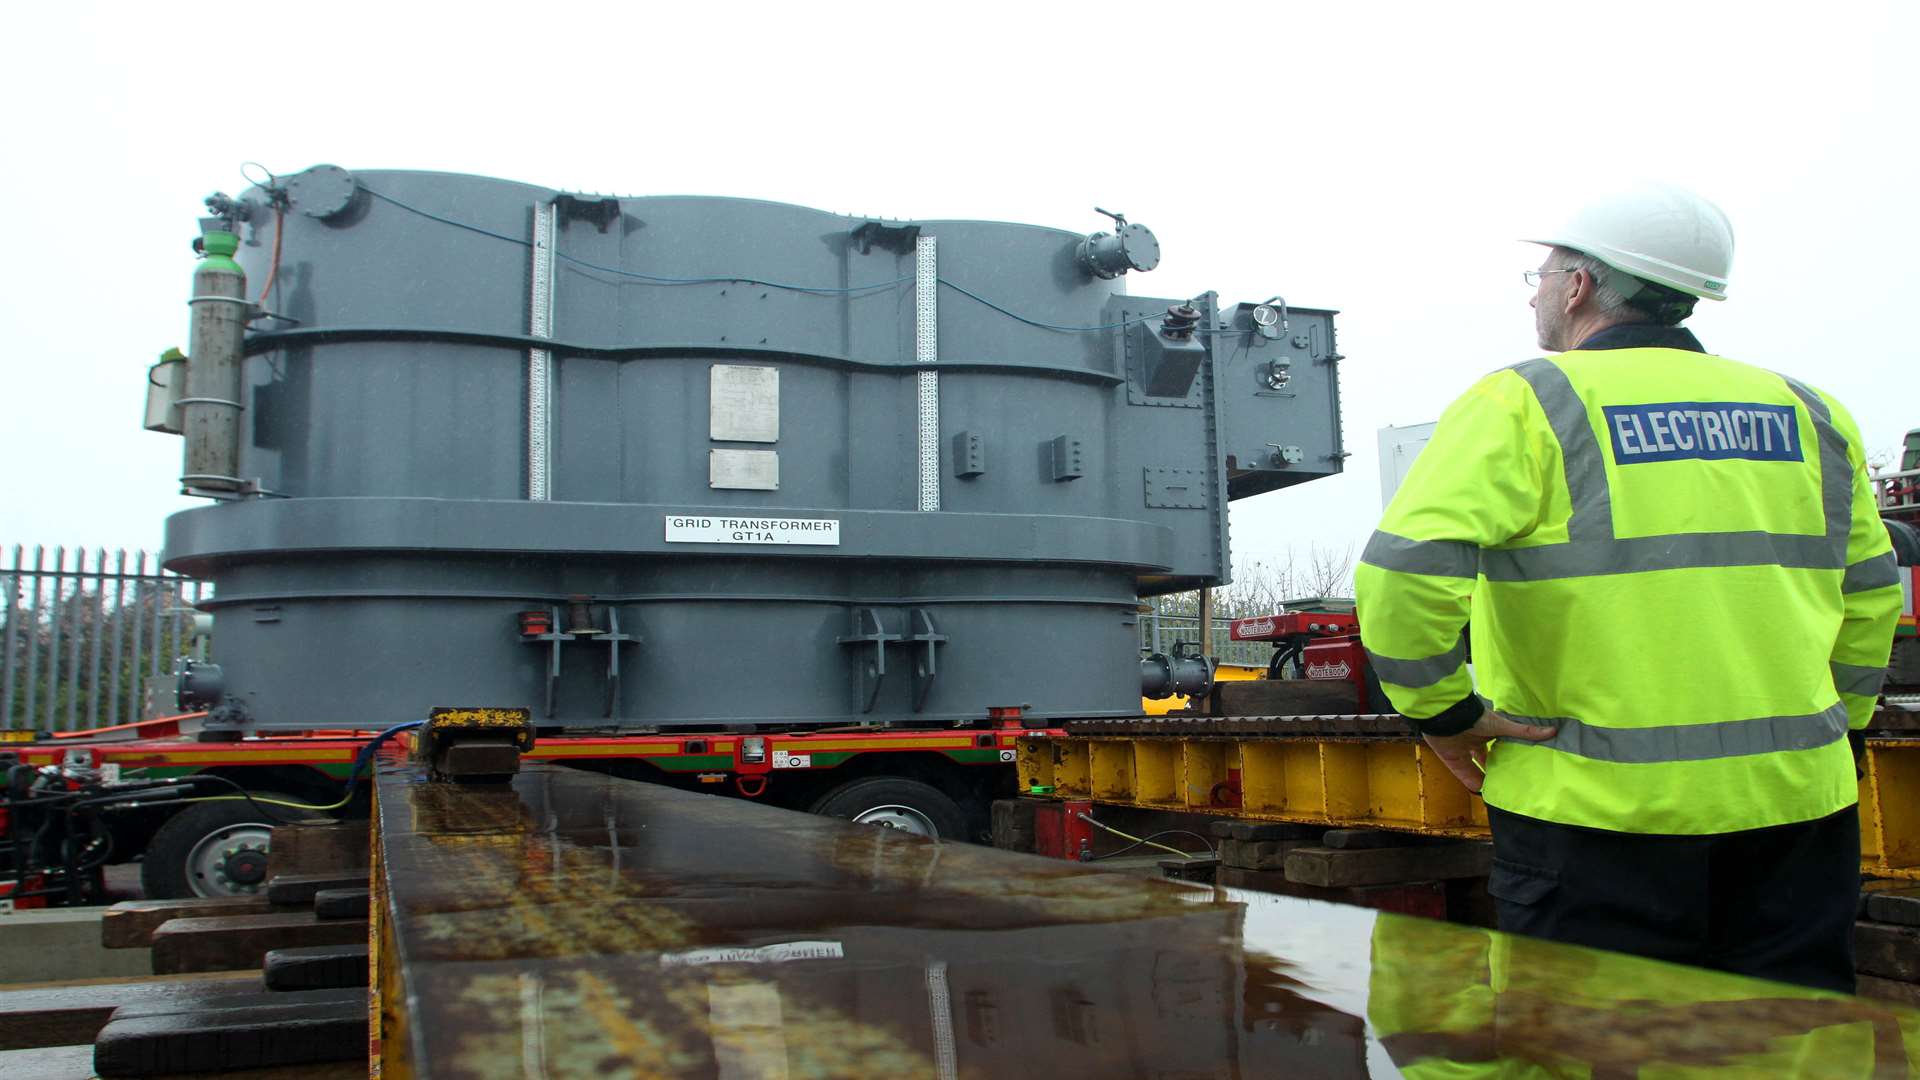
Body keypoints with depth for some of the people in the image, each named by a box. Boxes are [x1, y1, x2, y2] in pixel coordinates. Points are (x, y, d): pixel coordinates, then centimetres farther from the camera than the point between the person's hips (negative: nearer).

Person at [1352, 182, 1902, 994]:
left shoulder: (1525, 403, -7)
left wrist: (1440, 711, -8)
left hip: (1599, 809, -5)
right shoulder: (1807, 412, 11)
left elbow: (1405, 572, -20)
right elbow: (1870, 592, 19)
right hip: (1797, 802, 6)